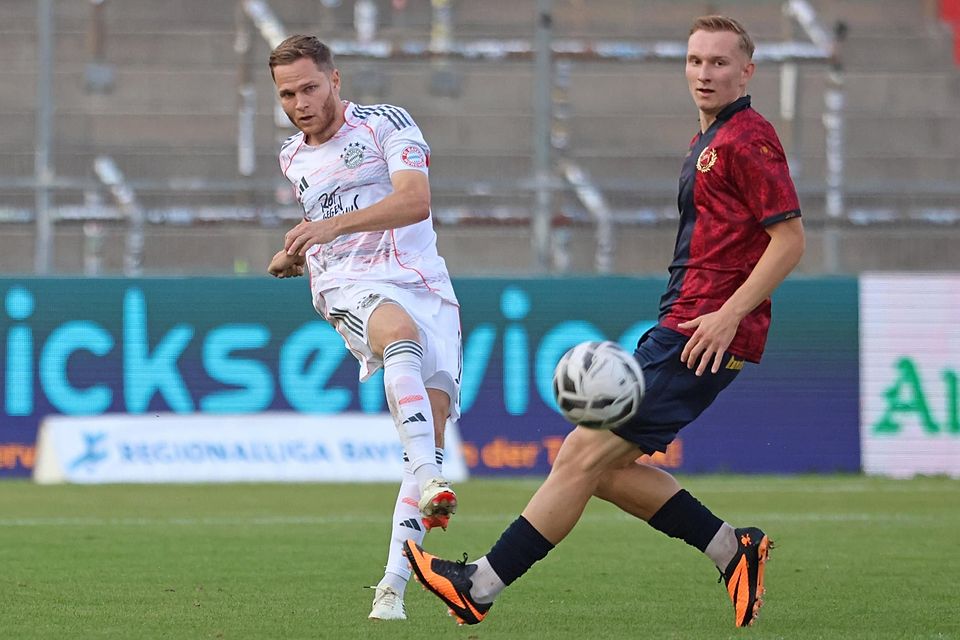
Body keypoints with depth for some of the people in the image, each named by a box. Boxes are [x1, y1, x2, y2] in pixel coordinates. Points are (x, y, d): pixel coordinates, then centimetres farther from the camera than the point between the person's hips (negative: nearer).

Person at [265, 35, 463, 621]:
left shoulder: (388, 124, 4)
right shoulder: (294, 159, 21)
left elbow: (415, 200, -13)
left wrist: (334, 226, -24)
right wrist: (295, 256, 18)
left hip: (426, 286, -1)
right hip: (351, 288, 1)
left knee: (433, 416, -15)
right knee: (402, 333, -37)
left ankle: (393, 585, -12)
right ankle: (429, 481, -59)